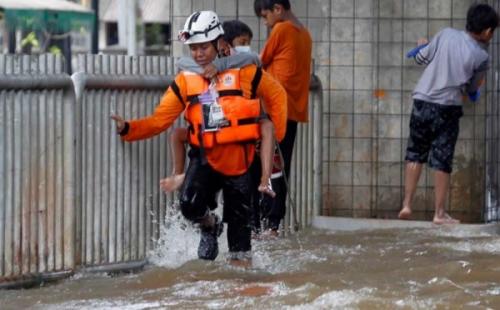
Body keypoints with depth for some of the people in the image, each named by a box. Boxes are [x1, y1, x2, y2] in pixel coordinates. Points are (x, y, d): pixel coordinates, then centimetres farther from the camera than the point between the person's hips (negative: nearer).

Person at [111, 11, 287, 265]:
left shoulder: (243, 72, -6)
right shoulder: (185, 81, 0)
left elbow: (276, 95, 7)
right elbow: (160, 119, -5)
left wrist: (276, 135, 6)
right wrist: (127, 129, -19)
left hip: (238, 159, -1)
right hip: (205, 158, 1)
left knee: (238, 219, 5)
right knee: (190, 204, -23)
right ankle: (209, 226, 11)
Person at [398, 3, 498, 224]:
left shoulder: (446, 35, -2)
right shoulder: (480, 56, -7)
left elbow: (421, 59, 7)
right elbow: (472, 88, 5)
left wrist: (422, 46, 28)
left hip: (422, 103, 3)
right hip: (447, 109, -3)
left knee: (415, 155, 14)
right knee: (442, 162, 3)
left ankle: (407, 205, 9)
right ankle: (439, 213, 5)